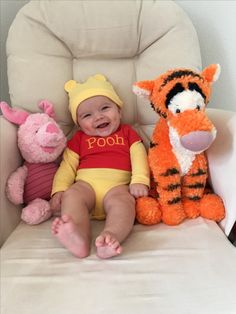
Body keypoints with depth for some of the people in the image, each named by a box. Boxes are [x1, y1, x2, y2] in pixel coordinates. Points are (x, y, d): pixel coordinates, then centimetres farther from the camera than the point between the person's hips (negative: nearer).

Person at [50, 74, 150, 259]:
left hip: (118, 185, -1)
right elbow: (67, 166, 16)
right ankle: (79, 238, -53)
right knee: (72, 196, -31)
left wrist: (139, 181, -11)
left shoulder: (127, 132, 22)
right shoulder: (79, 139, 24)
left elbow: (139, 157, 8)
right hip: (86, 184, 1)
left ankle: (111, 237, -58)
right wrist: (59, 190, -1)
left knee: (123, 200, -34)